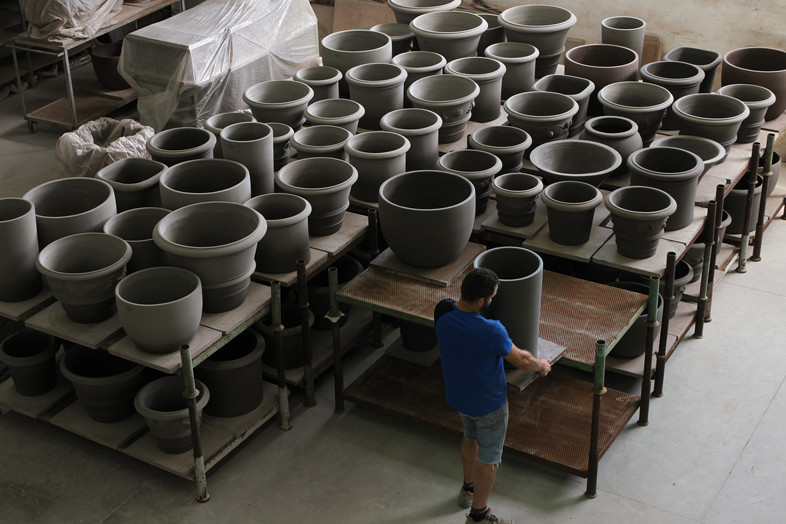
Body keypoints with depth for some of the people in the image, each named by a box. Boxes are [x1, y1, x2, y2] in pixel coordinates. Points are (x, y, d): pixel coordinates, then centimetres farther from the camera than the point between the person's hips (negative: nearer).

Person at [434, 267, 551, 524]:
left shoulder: (443, 313, -20)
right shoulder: (492, 332, -37)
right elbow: (521, 360, -20)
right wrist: (541, 365, 3)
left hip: (457, 395, 6)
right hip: (488, 404, -6)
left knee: (471, 437, 33)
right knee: (488, 458, 16)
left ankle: (468, 489, 55)